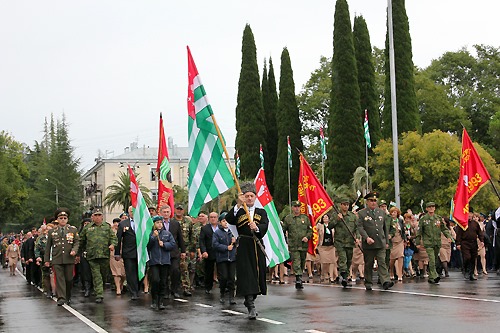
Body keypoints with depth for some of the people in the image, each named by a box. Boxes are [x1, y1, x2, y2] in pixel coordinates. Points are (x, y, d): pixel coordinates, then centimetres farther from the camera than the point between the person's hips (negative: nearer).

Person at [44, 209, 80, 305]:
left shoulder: (73, 230, 8)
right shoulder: (52, 232, 9)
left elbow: (77, 242, 7)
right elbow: (48, 246, 12)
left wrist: (74, 250, -13)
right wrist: (46, 259, 10)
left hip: (69, 259, 0)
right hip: (57, 260, 0)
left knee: (69, 279, 5)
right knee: (59, 279, -8)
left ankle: (68, 297, 22)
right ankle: (61, 298, -11)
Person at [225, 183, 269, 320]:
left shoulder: (262, 212, 13)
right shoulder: (238, 212, 7)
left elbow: (265, 226, -4)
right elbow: (228, 220, -13)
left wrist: (256, 227, -27)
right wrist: (238, 205, -23)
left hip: (258, 248, 3)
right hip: (243, 248, -3)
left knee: (258, 275, 9)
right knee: (247, 277, -11)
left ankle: (249, 301, 29)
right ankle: (251, 308, -16)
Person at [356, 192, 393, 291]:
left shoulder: (382, 212, 14)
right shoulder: (361, 213, 1)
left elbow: (385, 228, 19)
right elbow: (360, 227, -7)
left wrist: (386, 241, 16)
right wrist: (367, 238, -21)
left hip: (381, 243, 2)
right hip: (368, 244, -2)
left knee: (382, 262, -8)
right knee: (368, 264, 6)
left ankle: (385, 281, -17)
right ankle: (368, 283, 15)